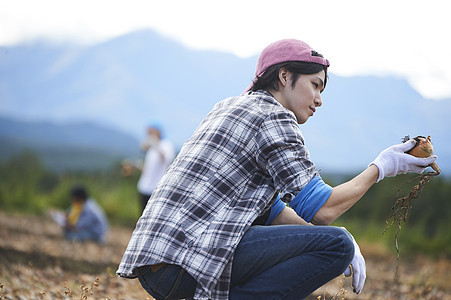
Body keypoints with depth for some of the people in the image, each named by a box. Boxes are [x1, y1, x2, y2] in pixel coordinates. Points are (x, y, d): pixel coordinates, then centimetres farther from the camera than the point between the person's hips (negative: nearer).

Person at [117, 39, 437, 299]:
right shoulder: (275, 118, -4)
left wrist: (339, 240, 15)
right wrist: (381, 167, 6)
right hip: (186, 262, -10)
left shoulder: (231, 107, 24)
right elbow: (320, 210, -7)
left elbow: (270, 210, 24)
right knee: (337, 243, -9)